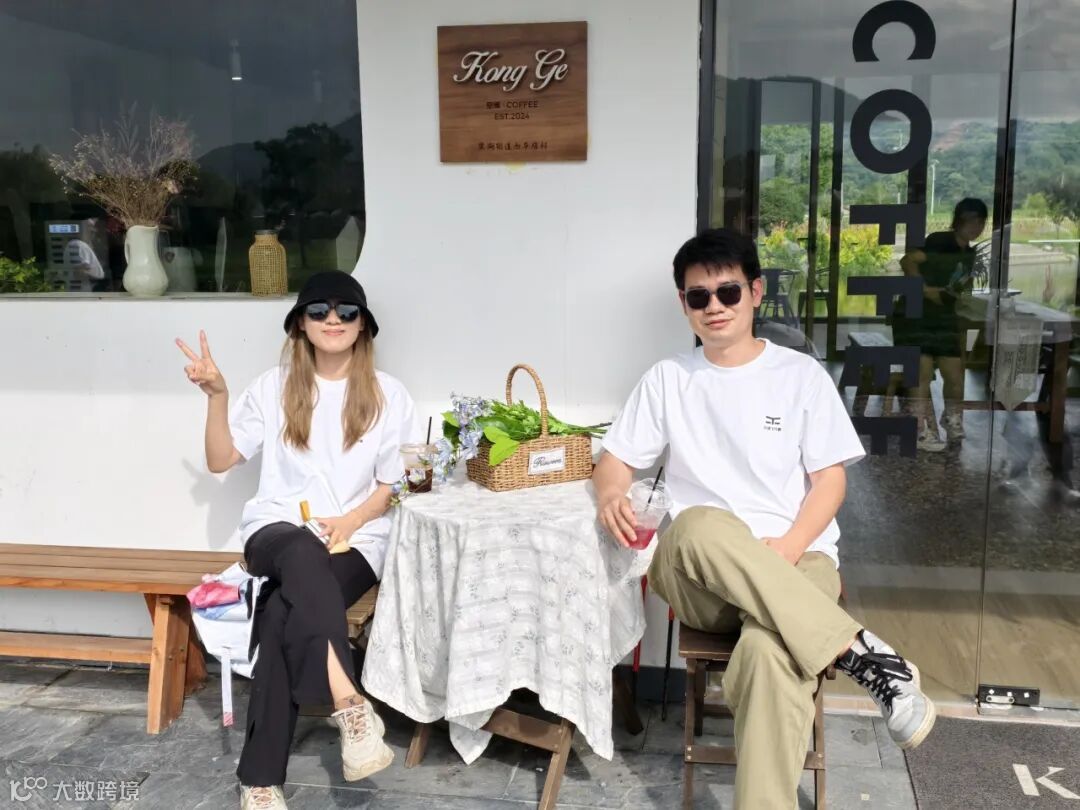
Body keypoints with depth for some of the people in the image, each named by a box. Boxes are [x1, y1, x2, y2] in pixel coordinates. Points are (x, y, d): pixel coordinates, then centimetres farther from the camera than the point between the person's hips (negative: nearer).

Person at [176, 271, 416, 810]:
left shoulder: (387, 395, 5)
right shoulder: (274, 387, 9)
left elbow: (393, 484, 5)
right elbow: (220, 460, 11)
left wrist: (349, 522, -13)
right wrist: (216, 395, -4)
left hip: (356, 540, -1)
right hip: (277, 529, 1)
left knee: (284, 614, -31)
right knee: (302, 555, -38)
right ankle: (349, 704, -46)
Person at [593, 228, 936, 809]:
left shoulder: (801, 374, 9)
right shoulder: (667, 379, 14)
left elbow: (830, 479, 5)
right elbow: (614, 461, 15)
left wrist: (788, 548, -14)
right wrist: (611, 495, -11)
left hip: (795, 560, -1)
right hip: (698, 578, 2)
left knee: (768, 653, -39)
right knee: (700, 525, -38)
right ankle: (859, 652, -32)